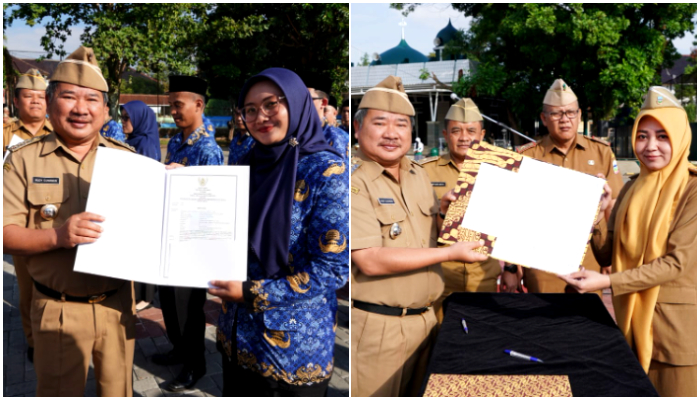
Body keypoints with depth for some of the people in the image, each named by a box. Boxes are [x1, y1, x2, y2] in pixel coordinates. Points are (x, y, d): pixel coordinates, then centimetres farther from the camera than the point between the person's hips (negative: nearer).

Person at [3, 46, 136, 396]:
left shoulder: (124, 157, 3)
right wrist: (56, 235, -25)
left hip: (117, 303, 2)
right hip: (57, 310, -2)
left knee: (118, 389, 16)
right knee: (59, 391, 13)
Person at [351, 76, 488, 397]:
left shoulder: (418, 174, 8)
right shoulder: (355, 180, -16)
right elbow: (370, 261, -24)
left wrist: (443, 215, -3)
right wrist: (451, 253, -19)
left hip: (425, 318, 7)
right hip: (376, 325, -7)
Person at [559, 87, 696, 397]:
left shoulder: (691, 188, -11)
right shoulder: (632, 189, 6)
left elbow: (677, 262, -19)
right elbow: (608, 257, 4)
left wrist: (607, 282, -24)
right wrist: (596, 215, -13)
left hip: (679, 322, -5)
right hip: (634, 319, 6)